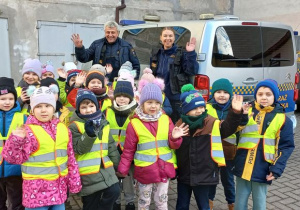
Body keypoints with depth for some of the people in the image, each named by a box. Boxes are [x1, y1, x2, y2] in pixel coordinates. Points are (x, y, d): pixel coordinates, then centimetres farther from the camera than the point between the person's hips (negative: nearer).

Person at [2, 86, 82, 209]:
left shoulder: (63, 129, 4)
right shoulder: (28, 131, -11)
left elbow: (70, 158, 9)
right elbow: (15, 158, -13)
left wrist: (74, 182, 11)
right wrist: (16, 140, -30)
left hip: (59, 188, 5)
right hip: (37, 190, -5)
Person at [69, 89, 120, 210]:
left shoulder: (103, 123, 9)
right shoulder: (75, 126, -8)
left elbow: (111, 147, 13)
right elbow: (79, 149, -17)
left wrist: (118, 165, 13)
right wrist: (89, 134, -30)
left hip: (105, 168, 5)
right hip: (88, 172, -4)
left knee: (114, 192, -9)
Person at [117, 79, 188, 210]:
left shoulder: (166, 119, -1)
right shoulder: (134, 123, -6)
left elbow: (173, 145, 4)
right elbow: (128, 150, 0)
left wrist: (175, 138, -17)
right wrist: (123, 170, 1)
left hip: (163, 169, 2)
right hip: (144, 170, -2)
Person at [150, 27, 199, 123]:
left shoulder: (181, 54, -5)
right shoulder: (156, 54, 9)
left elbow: (192, 71, -16)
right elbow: (152, 74, 20)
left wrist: (191, 54, -25)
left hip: (176, 98, -4)